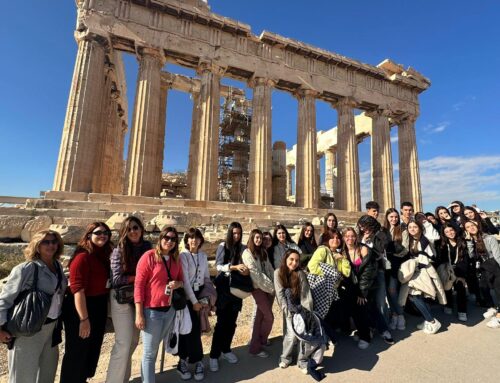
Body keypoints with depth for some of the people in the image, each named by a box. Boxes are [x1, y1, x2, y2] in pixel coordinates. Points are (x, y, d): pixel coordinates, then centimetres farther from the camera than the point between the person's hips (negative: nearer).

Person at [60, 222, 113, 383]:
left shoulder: (104, 256, 4)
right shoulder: (83, 257, -22)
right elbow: (77, 289, -24)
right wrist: (84, 319, -24)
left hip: (99, 308, 9)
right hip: (81, 309, -9)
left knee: (93, 350, 24)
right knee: (77, 352, 10)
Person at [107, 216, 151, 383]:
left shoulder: (147, 247, -2)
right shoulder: (119, 251, -13)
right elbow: (116, 278, -15)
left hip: (139, 297, 5)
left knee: (133, 340, 18)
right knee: (124, 343, -1)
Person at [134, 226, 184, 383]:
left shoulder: (176, 259, 4)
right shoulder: (149, 256, -12)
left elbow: (181, 281, 14)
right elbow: (139, 284, -12)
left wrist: (177, 284, -11)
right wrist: (139, 313, -14)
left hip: (170, 310, 6)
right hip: (152, 310, -6)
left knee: (155, 348, 22)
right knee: (149, 352, 7)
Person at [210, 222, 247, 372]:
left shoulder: (243, 248, 0)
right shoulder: (222, 246, -7)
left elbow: (247, 266, 4)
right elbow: (219, 266, -13)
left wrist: (247, 270, -19)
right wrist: (234, 267, -26)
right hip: (224, 287, -3)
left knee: (232, 321, 14)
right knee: (221, 322, 2)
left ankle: (226, 350, 34)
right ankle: (214, 355, 18)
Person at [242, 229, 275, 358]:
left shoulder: (263, 252, 13)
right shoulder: (247, 253, -10)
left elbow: (270, 268, 11)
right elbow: (255, 274, -15)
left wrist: (274, 284, -1)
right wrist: (269, 287, -13)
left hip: (269, 287, 6)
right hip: (258, 288, -6)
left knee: (261, 316, 13)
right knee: (269, 317, -3)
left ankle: (258, 341, 29)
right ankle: (256, 347, 11)